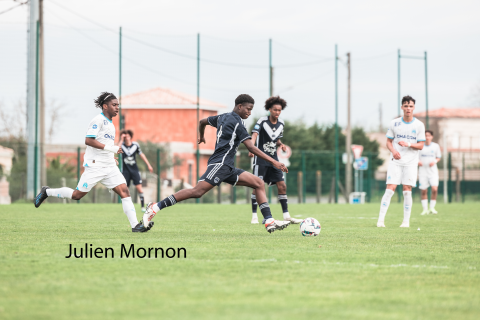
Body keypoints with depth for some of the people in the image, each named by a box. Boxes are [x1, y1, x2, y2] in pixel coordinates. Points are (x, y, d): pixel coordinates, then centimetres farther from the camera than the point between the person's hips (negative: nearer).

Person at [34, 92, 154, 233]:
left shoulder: (110, 124, 18)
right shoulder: (98, 120, -11)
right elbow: (88, 140, -22)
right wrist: (110, 148, -22)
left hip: (109, 167, 8)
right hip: (95, 166, -8)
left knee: (124, 191, -7)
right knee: (77, 195, -1)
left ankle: (135, 225, -11)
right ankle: (47, 192, 20)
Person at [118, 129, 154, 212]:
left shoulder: (135, 145, -1)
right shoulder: (122, 145, -6)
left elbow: (141, 155, 12)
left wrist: (148, 165, 13)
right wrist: (121, 140, -28)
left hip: (134, 170, 0)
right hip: (125, 170, 0)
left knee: (139, 187, -10)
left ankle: (143, 206, -6)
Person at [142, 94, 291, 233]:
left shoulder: (223, 117, 19)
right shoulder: (237, 122, -8)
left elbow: (202, 121, 36)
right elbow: (251, 148, -14)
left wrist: (201, 136, 56)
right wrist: (273, 162, -14)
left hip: (227, 168, 11)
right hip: (219, 164, -11)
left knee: (258, 183, 5)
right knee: (197, 191, -21)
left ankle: (269, 222, -6)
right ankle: (156, 207, -18)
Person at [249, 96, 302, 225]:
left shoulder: (281, 123, 9)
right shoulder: (262, 121, -9)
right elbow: (254, 135, -23)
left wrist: (280, 145, -1)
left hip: (273, 159, 6)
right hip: (260, 158, -6)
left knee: (282, 186, 1)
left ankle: (286, 216, 8)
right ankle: (254, 216, -3)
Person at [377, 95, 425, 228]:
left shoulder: (419, 125, 1)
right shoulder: (394, 123, 3)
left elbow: (421, 145, 0)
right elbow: (388, 142, 8)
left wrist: (408, 144, -17)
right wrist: (393, 150, -13)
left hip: (411, 162, 0)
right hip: (396, 161, 0)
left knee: (407, 191, -4)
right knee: (390, 189, -9)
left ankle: (406, 221, 5)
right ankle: (381, 219, -8)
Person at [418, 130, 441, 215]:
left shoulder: (436, 146, 3)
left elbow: (439, 157, 14)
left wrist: (434, 161, -6)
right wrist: (417, 161, -11)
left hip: (433, 170, 0)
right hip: (423, 170, 0)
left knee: (434, 189, -16)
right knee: (423, 191, 0)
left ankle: (432, 207, 0)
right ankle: (425, 209, 11)